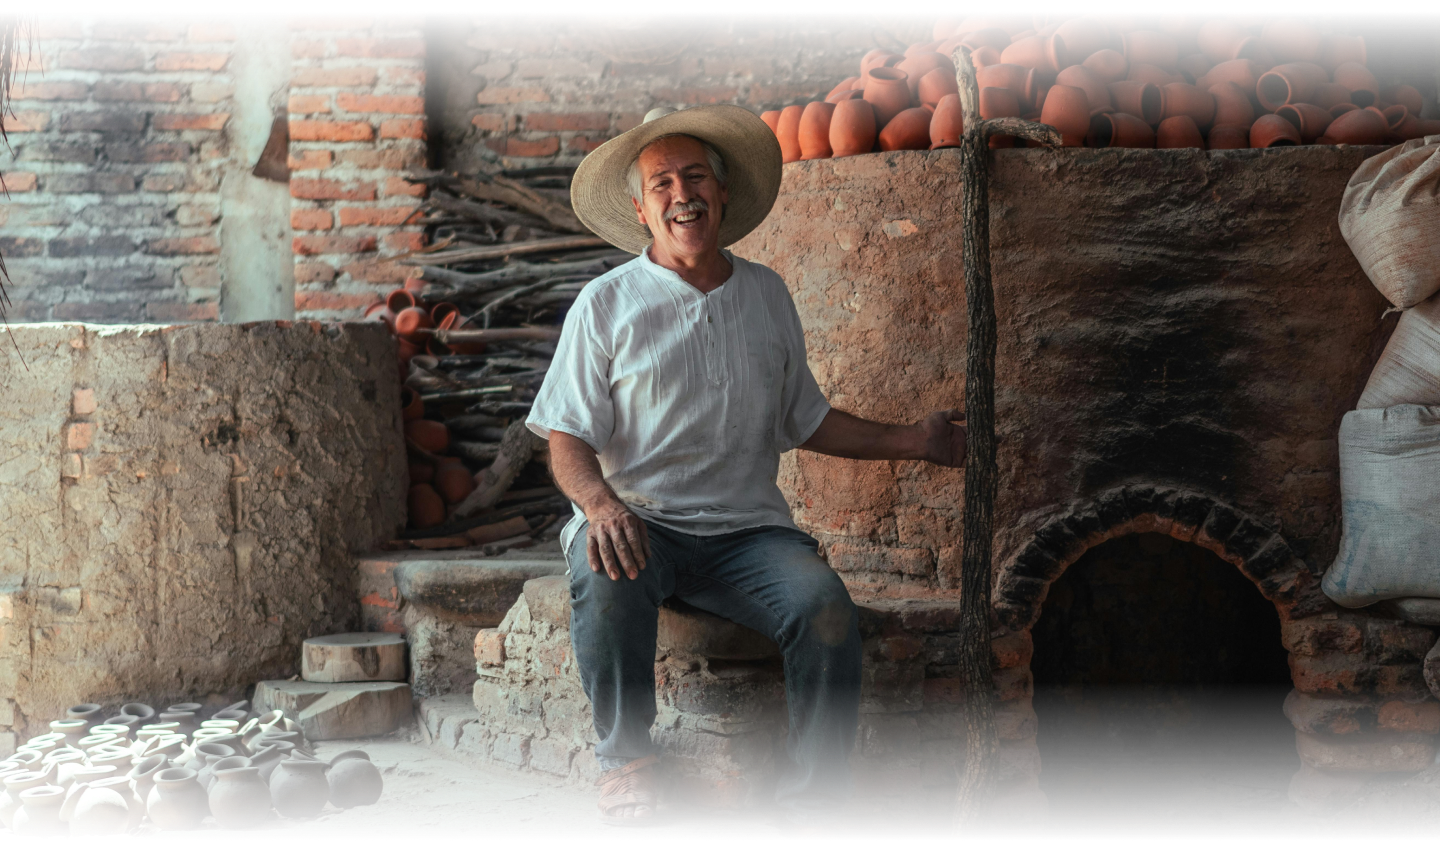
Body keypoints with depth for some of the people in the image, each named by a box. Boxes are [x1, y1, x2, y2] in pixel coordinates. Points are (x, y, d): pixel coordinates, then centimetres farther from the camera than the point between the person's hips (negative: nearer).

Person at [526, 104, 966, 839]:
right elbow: (567, 440, -2)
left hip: (747, 530, 2)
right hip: (639, 524, -2)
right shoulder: (606, 304, 3)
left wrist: (912, 441, 17)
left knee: (824, 606, -27)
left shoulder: (766, 295, 14)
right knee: (604, 578, -36)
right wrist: (600, 502, -23)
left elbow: (804, 421, 22)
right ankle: (625, 757, -12)